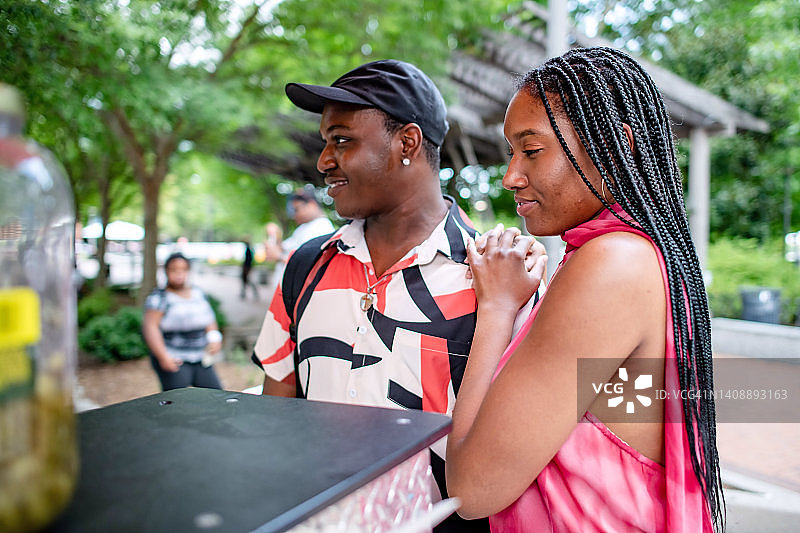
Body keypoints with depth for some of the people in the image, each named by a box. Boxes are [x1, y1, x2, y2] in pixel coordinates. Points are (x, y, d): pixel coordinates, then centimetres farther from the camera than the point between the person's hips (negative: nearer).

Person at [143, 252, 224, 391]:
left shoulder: (198, 294, 13)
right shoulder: (159, 297, -5)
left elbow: (209, 321, 22)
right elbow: (149, 326, -16)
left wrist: (215, 338, 2)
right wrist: (163, 357, -26)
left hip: (201, 360, 6)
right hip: (173, 361, -6)